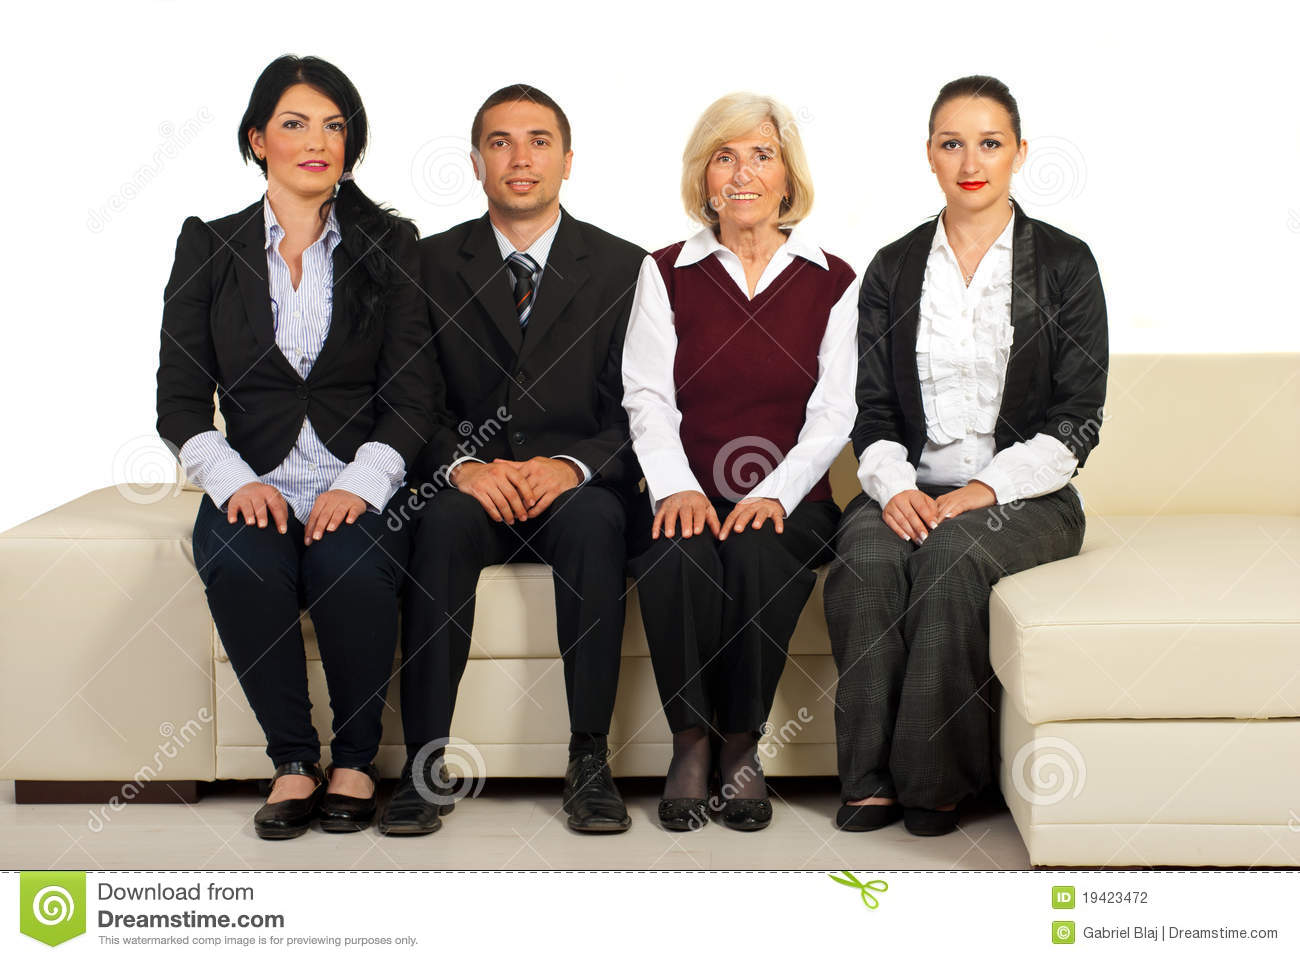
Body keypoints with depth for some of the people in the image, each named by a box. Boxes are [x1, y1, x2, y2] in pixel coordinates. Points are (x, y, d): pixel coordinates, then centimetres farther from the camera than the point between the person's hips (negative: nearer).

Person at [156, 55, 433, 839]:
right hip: (254, 482, 1)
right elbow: (180, 399, 6)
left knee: (351, 567, -33)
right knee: (243, 566, -33)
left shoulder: (390, 245, 9)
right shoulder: (209, 246, 10)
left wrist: (359, 486, -14)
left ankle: (356, 760, -11)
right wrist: (234, 480, -12)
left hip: (358, 484, 0)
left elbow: (409, 397, 3)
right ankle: (293, 761, -13)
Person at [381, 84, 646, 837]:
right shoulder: (432, 264, 8)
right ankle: (424, 766, -31)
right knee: (442, 523, -33)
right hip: (472, 482, 1)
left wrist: (571, 465, -19)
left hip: (575, 488, 0)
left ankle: (591, 760, -29)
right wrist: (462, 467, -18)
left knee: (596, 520, -34)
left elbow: (637, 411, 0)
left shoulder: (621, 267, 6)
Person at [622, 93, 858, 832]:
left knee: (757, 557, -33)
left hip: (787, 503, 0)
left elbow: (833, 414, 1)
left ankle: (743, 747, -15)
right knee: (678, 557, -33)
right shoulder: (668, 274, 11)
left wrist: (773, 494, -16)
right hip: (690, 499, 0)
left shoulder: (833, 283, 9)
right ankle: (691, 743, -15)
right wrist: (676, 486, -17)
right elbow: (647, 396, 2)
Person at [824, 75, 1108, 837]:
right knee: (864, 552, -30)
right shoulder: (893, 269, 12)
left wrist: (984, 490, -15)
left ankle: (935, 779, -21)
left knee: (954, 553, -33)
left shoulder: (1064, 263, 3)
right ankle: (872, 776, -24)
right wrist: (894, 485, -13)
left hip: (1025, 495, -2)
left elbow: (1078, 418, -2)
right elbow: (875, 410, 8)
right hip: (914, 492, 2)